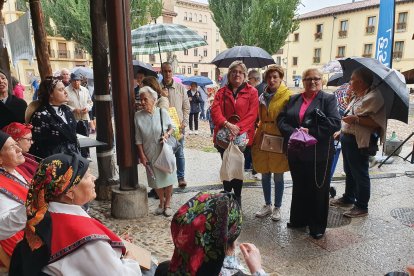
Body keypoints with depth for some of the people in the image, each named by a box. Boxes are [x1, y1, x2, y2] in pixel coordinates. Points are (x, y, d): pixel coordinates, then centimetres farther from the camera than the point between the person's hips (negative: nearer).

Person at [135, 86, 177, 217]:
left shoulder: (162, 112, -8)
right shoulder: (138, 116, -6)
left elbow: (172, 127, 5)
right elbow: (138, 139, -2)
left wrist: (167, 134, -16)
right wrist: (142, 155, -5)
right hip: (150, 154, 1)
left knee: (168, 177, 6)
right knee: (156, 179, 10)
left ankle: (168, 204, 26)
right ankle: (161, 202, 33)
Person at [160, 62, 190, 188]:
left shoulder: (180, 87, 4)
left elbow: (186, 107, 6)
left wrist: (184, 123, -3)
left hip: (178, 126, 1)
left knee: (179, 153, 6)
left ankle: (181, 177, 18)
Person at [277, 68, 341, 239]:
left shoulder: (328, 99, -1)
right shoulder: (293, 99, 11)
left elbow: (335, 123, -12)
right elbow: (281, 119, 3)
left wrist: (310, 132, -19)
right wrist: (293, 132, -15)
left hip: (319, 154, -4)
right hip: (296, 153, 4)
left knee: (318, 190, 7)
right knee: (299, 187, 17)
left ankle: (318, 226, 23)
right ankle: (298, 220, 34)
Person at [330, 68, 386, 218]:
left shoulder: (373, 97, -16)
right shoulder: (357, 97, 13)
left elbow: (377, 122, -24)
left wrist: (356, 120, -28)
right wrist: (342, 131, 19)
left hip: (359, 142, -9)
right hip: (347, 138, 10)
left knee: (360, 174, 2)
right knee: (349, 171, 20)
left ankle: (362, 207, 15)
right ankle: (348, 198, 36)